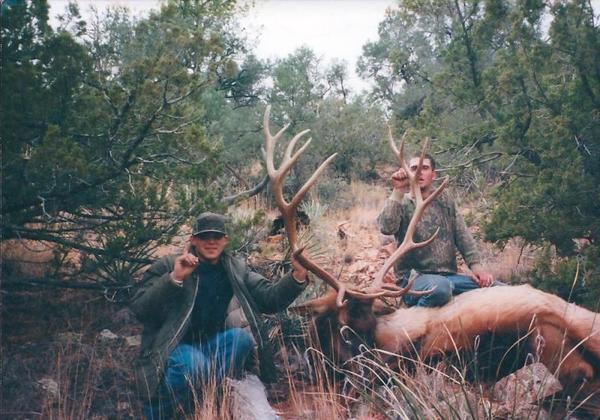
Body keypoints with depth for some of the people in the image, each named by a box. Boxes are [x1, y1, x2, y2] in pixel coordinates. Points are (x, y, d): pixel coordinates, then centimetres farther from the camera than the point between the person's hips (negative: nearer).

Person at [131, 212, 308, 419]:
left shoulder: (236, 269, 7)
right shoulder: (168, 266, -5)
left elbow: (269, 298, 0)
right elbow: (140, 310, -15)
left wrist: (297, 276, -18)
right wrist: (174, 279, -28)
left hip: (215, 344, 4)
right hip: (177, 346, -4)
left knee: (242, 337, -24)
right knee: (193, 365, -35)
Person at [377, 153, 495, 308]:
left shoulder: (445, 201, 16)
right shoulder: (402, 203, 2)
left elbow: (463, 235, 11)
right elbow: (386, 228, -19)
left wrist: (476, 264, -3)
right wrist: (398, 191, -20)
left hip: (449, 275, 5)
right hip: (414, 278, -4)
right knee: (440, 287, -38)